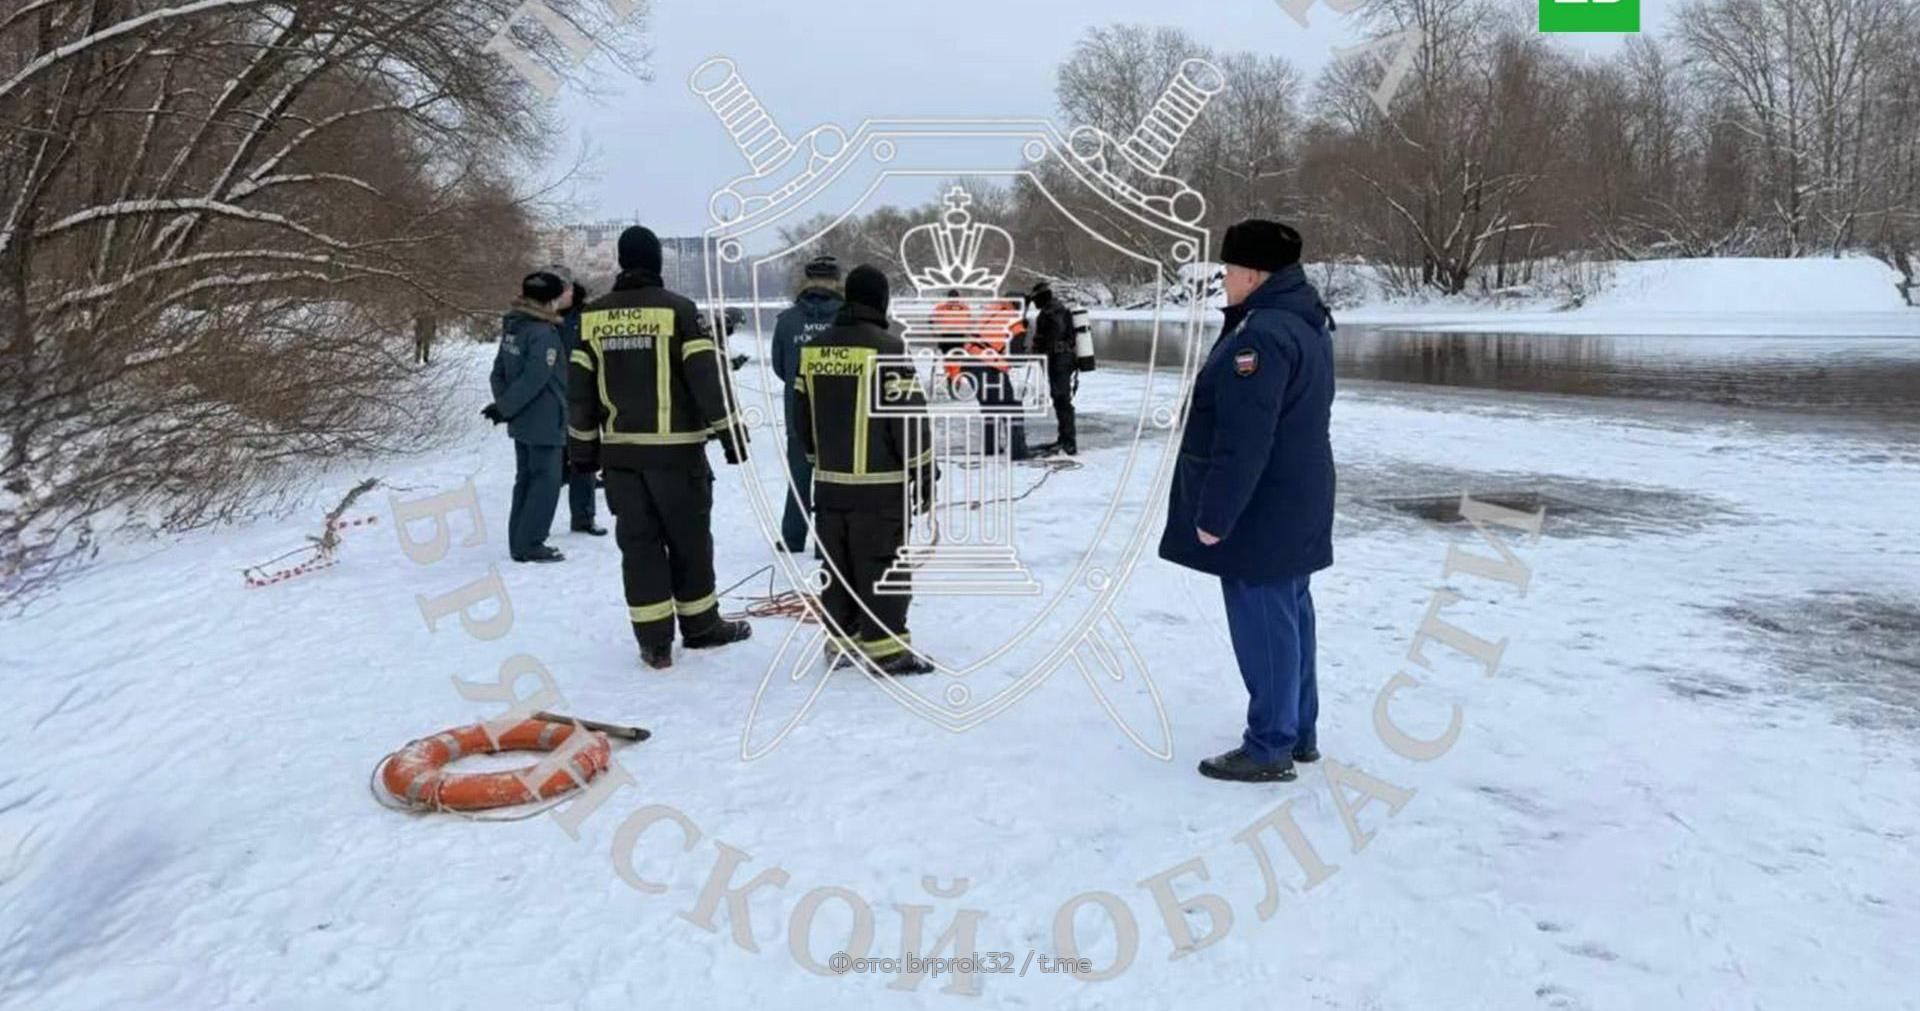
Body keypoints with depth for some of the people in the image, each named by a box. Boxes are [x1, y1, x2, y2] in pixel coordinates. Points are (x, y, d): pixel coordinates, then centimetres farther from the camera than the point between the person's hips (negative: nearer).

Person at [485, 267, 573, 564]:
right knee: (546, 481, -1)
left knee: (526, 479, 16)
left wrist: (503, 404, 7)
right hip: (545, 423, -9)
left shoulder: (512, 325, 8)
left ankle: (520, 542, 21)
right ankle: (531, 545, 0)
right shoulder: (544, 333, -20)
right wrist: (503, 408, -15)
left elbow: (500, 370, 11)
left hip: (522, 421, 9)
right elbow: (534, 380, -23)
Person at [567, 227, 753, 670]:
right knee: (689, 538, 10)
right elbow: (708, 376, -10)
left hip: (619, 451, 3)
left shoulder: (593, 316, 4)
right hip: (676, 449, -3)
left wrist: (583, 446, 16)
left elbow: (579, 387, 8)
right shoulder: (678, 309, -8)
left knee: (638, 542, 8)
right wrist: (730, 432, -3)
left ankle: (654, 642, 9)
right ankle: (700, 626, 23)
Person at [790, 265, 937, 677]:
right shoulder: (886, 348, -13)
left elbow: (803, 416, 13)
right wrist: (924, 477, -7)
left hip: (829, 484, 6)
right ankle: (886, 648, 4)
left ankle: (841, 639, 22)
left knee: (838, 565, 14)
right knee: (881, 566, 1)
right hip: (880, 486, -6)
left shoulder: (814, 350, 6)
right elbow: (909, 418, -14)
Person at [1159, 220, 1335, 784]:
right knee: (1289, 616, 17)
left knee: (1263, 624, -1)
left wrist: (1215, 514, -21)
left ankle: (1270, 748, 10)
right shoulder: (1304, 321, 11)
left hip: (1261, 512, -11)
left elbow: (1243, 440, -27)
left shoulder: (1262, 334, -23)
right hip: (1293, 505, 11)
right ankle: (1299, 733, 29)